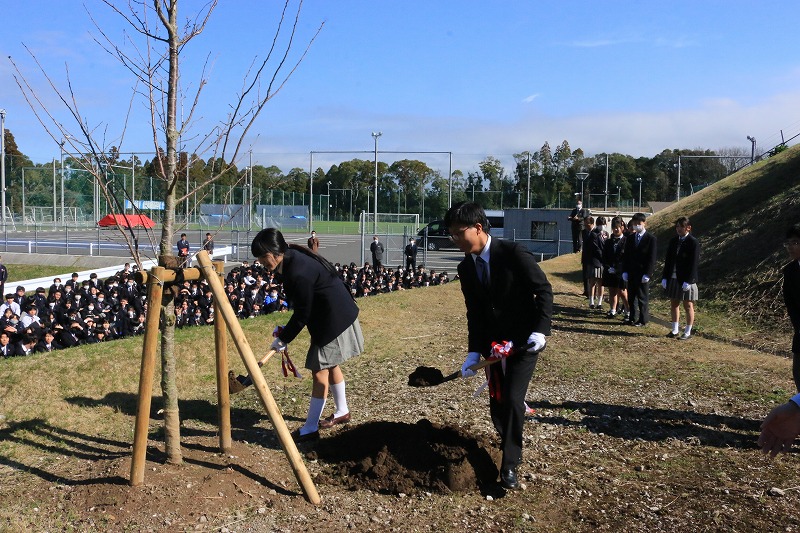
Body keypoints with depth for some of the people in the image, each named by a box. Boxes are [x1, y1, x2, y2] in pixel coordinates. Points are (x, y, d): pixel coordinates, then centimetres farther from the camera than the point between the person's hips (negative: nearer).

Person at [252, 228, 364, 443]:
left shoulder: (298, 273, -28)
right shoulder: (293, 258, 2)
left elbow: (302, 314, -20)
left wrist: (283, 339, -8)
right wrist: (286, 332, 11)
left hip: (334, 320, -10)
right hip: (337, 315, 10)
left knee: (320, 371, -4)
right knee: (330, 365, 22)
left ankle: (310, 429, 5)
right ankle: (342, 412, 39)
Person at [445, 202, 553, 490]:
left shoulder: (513, 252, -16)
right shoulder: (466, 269, 1)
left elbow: (544, 290, -13)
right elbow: (474, 313, 5)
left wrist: (540, 329, -23)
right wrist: (473, 352, -2)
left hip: (524, 340, -5)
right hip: (493, 342, 6)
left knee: (512, 399, -13)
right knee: (497, 404, 10)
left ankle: (509, 465, 2)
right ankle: (510, 444, 39)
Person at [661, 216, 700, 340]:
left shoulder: (693, 243, -10)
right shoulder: (673, 241, 8)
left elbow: (694, 264, -14)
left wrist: (688, 281, -18)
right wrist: (664, 277, 5)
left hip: (686, 280, -6)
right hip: (673, 278, 6)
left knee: (688, 306, 4)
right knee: (674, 304, 12)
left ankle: (687, 332, 11)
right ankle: (675, 330, 22)